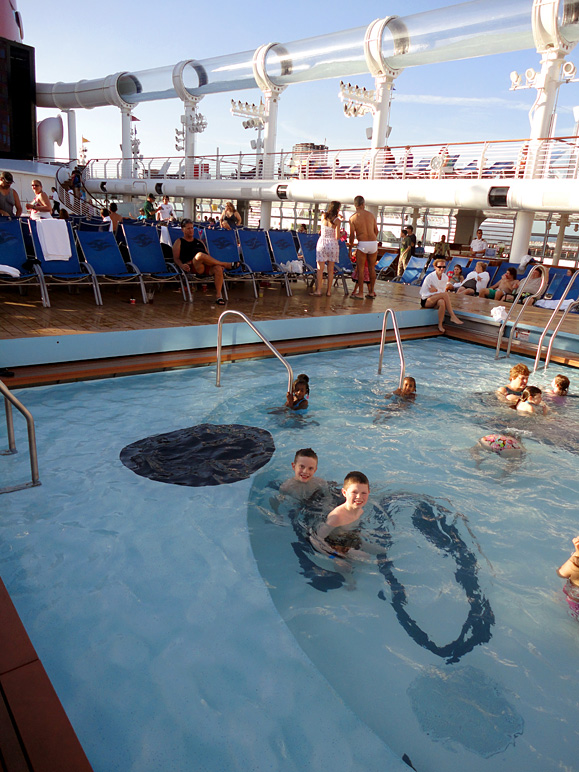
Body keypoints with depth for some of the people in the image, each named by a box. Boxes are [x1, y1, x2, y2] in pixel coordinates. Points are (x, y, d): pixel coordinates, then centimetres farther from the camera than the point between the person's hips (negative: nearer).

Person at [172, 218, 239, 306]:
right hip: (192, 268, -4)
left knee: (218, 268, -31)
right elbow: (176, 258, 7)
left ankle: (219, 296, -31)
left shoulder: (199, 241, 34)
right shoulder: (179, 242, 20)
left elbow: (208, 256, 28)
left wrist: (218, 263, 8)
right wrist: (182, 265, -16)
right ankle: (226, 264, -25)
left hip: (206, 267, 5)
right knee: (199, 255, -38)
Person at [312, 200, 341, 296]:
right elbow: (337, 237, -10)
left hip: (322, 243, 1)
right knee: (330, 269, 7)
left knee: (320, 269, 3)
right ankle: (328, 291, 10)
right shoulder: (337, 221, -7)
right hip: (332, 244, -1)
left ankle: (318, 290, -3)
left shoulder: (323, 216, 3)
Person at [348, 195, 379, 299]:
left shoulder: (353, 218, -3)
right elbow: (376, 231, 14)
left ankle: (360, 293, 2)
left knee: (360, 268, 3)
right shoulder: (371, 215, 9)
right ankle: (371, 292, 17)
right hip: (374, 243, 4)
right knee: (372, 268, 12)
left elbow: (352, 235, -5)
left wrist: (350, 245, 8)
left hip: (362, 244, -4)